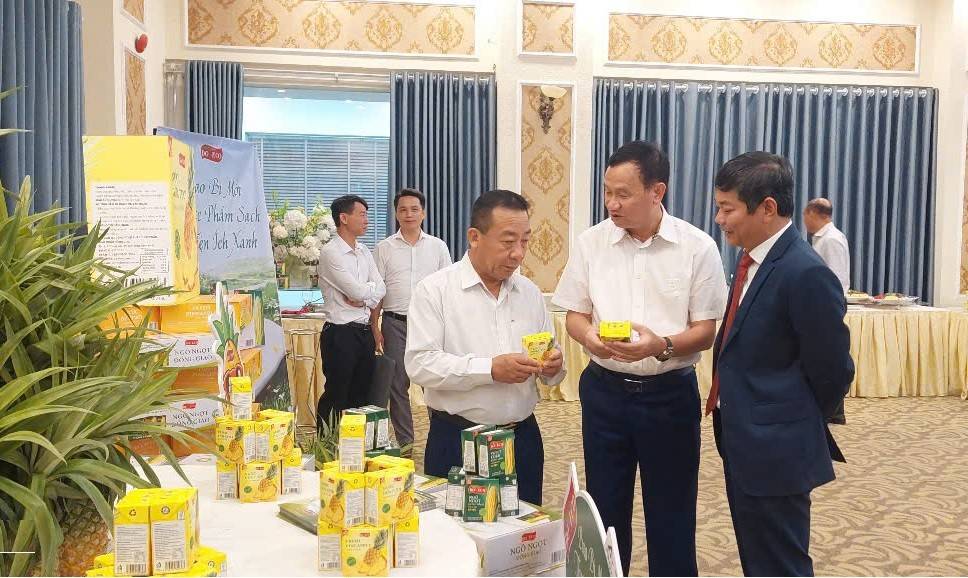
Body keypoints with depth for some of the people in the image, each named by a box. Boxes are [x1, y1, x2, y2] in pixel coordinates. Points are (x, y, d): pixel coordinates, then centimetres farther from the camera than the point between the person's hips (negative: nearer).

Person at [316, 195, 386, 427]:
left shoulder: (364, 252, 13)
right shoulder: (330, 252, -12)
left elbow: (380, 289, 6)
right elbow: (358, 291, -19)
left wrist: (362, 298, -12)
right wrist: (370, 288, 1)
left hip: (364, 331, 8)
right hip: (341, 333, -8)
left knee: (361, 396, 14)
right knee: (336, 398, 0)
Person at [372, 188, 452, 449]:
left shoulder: (438, 246, 7)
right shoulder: (384, 248, 5)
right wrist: (375, 327, 0)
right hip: (395, 323, 0)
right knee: (397, 384, 5)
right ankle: (404, 441, 16)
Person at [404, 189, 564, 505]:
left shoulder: (530, 292, 9)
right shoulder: (435, 290, -6)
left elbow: (550, 360, 14)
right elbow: (420, 364, -16)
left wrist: (552, 367, -10)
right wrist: (490, 369, -22)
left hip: (523, 439, 5)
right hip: (456, 441, -4)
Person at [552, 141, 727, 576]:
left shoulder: (697, 247, -8)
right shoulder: (591, 242, -1)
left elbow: (705, 332, -6)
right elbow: (575, 315, 5)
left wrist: (661, 346, -26)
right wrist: (588, 337, -18)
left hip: (670, 393, -2)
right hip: (604, 390, 2)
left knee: (671, 516, 11)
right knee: (605, 509, 14)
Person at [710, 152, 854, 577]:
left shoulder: (806, 273, -22)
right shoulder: (754, 260, 7)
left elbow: (832, 371, -16)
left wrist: (800, 426, -1)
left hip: (774, 453, -9)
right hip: (744, 446, 9)